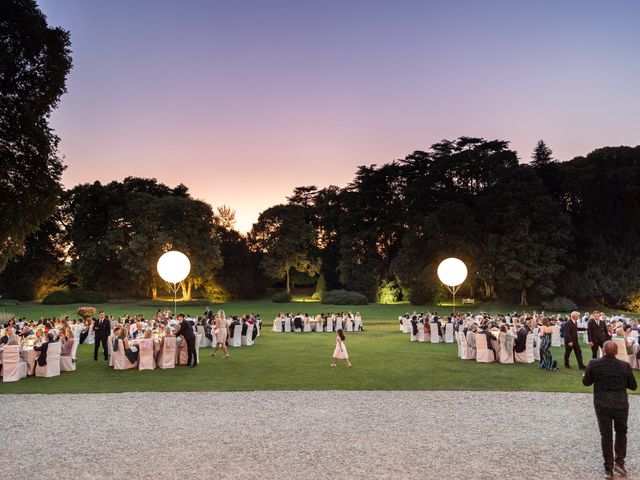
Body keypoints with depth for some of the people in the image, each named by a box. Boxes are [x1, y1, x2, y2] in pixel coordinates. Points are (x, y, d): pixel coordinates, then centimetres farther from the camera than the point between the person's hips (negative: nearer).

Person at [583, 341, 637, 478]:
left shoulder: (594, 364, -11)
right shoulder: (625, 366, -11)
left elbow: (586, 382, 0)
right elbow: (633, 386, 1)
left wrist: (584, 375, 22)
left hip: (602, 405, 0)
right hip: (621, 405, 0)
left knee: (606, 435, 10)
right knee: (621, 432, 22)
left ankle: (608, 468, 15)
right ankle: (619, 462, 18)